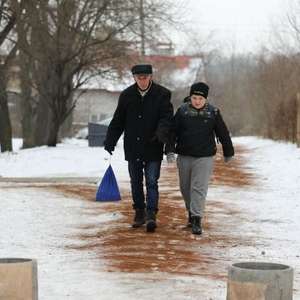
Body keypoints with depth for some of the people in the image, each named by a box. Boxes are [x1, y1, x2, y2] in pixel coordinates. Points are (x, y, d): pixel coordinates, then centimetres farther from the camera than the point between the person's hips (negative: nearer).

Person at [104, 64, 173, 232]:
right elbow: (118, 121, 9)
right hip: (133, 148, 4)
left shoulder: (162, 94, -5)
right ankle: (139, 213, 22)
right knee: (136, 183, 11)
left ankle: (151, 214, -8)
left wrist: (161, 133, -29)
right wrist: (110, 141, 4)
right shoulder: (127, 95, 3)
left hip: (153, 149, -4)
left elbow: (166, 117, -10)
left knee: (152, 182, -7)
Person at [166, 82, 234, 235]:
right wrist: (170, 150, -13)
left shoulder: (213, 112, -3)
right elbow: (173, 131, -2)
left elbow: (223, 133, 6)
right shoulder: (182, 111, -2)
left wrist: (228, 152, 13)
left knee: (199, 188, -9)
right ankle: (191, 212, 35)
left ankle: (197, 219, -8)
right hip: (184, 156, 3)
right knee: (185, 188, 14)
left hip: (204, 157, -2)